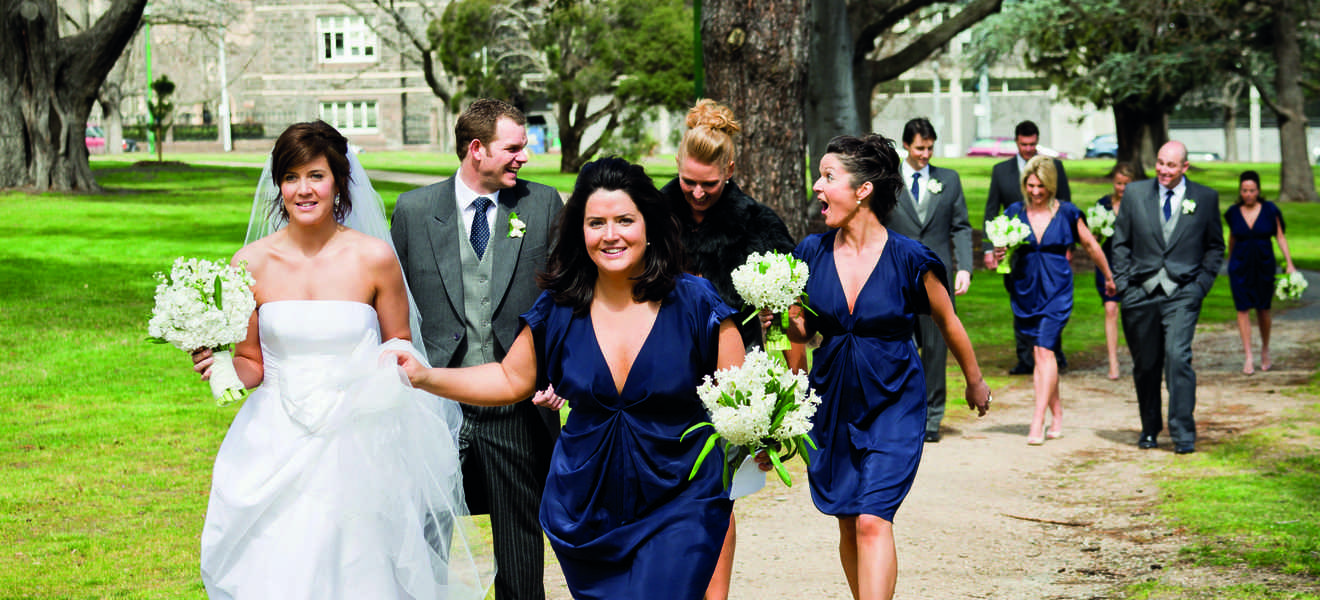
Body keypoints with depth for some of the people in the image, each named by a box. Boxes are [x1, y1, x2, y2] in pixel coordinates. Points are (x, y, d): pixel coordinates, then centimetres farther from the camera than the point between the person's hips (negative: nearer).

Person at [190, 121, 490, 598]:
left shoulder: (375, 258, -4)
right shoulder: (252, 264, 0)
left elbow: (399, 345, 8)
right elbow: (251, 367, 8)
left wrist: (396, 363, -14)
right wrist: (218, 362, -13)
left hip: (359, 449, -1)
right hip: (277, 450, 1)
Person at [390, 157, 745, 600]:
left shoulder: (695, 303, -7)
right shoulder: (558, 310, 0)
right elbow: (511, 379, 10)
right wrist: (424, 377, 1)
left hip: (678, 509, -3)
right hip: (586, 511, 3)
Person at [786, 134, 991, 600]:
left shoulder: (909, 260, -13)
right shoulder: (812, 252, -4)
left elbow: (949, 324, 4)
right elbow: (804, 330, 8)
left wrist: (975, 383, 16)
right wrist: (786, 320, -16)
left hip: (894, 403, -4)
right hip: (833, 401, 4)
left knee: (872, 520, -16)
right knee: (848, 524, 11)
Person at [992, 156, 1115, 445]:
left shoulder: (1067, 213, -1)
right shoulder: (1014, 212, 4)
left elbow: (1091, 245, 11)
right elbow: (1001, 249, 11)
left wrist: (1109, 277, 19)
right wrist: (998, 255, -14)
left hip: (1056, 290, -3)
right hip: (1025, 289, 3)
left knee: (1044, 349, -15)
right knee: (1039, 353, 8)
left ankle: (1037, 422, -19)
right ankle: (1057, 415, 22)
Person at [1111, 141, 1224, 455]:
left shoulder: (1205, 198, 5)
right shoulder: (1135, 193, 7)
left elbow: (1215, 246, 12)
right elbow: (1121, 242, 11)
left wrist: (1202, 283, 0)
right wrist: (1123, 283, 2)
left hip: (1182, 294, -2)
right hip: (1140, 293, 2)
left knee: (1178, 357, -17)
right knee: (1145, 365, 8)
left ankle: (1183, 434, -12)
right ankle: (1149, 429, 26)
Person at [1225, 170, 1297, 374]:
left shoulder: (1269, 210, -6)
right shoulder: (1233, 212, -1)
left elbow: (1280, 237, -2)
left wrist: (1289, 263, -9)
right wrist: (1230, 262, 24)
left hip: (1264, 265, -1)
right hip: (1241, 266, 1)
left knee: (1263, 309, 7)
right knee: (1242, 309, -6)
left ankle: (1265, 348, 32)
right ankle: (1248, 357, -5)